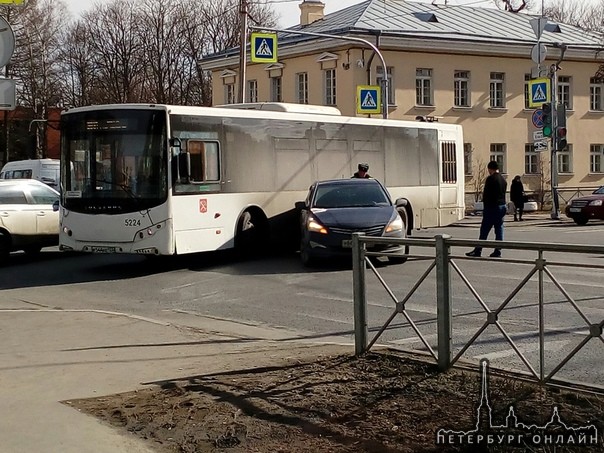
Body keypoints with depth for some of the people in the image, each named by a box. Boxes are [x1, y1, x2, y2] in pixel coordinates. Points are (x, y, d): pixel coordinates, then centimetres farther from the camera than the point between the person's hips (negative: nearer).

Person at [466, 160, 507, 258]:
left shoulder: (490, 179, -13)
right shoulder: (503, 180, 11)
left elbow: (486, 194, -12)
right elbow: (503, 194, 13)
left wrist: (485, 205, -2)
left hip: (492, 207, -7)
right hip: (502, 206, 7)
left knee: (484, 230, -3)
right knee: (499, 229, 8)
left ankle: (478, 251, 0)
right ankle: (497, 251, 7)